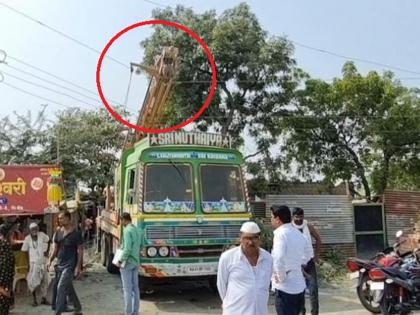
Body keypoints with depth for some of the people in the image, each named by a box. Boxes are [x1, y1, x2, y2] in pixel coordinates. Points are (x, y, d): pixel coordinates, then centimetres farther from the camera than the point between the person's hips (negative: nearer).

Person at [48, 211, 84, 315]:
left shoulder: (76, 233, -10)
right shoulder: (58, 232, 5)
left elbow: (80, 250, -9)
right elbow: (55, 248, 13)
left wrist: (78, 267, -14)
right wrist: (50, 260, 0)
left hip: (70, 265, -6)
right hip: (59, 264, 6)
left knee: (61, 288, -12)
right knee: (68, 288, 16)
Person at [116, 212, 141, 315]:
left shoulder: (127, 230, -16)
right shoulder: (136, 230, 9)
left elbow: (127, 249, -22)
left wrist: (121, 260, -13)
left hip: (127, 263, -8)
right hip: (135, 262, 8)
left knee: (127, 289, -2)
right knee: (135, 288, 12)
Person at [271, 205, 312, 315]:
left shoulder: (280, 234, -18)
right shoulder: (298, 234, 9)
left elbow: (278, 260, -30)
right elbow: (307, 254, 25)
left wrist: (281, 278, -16)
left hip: (285, 289, -8)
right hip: (299, 286, 8)